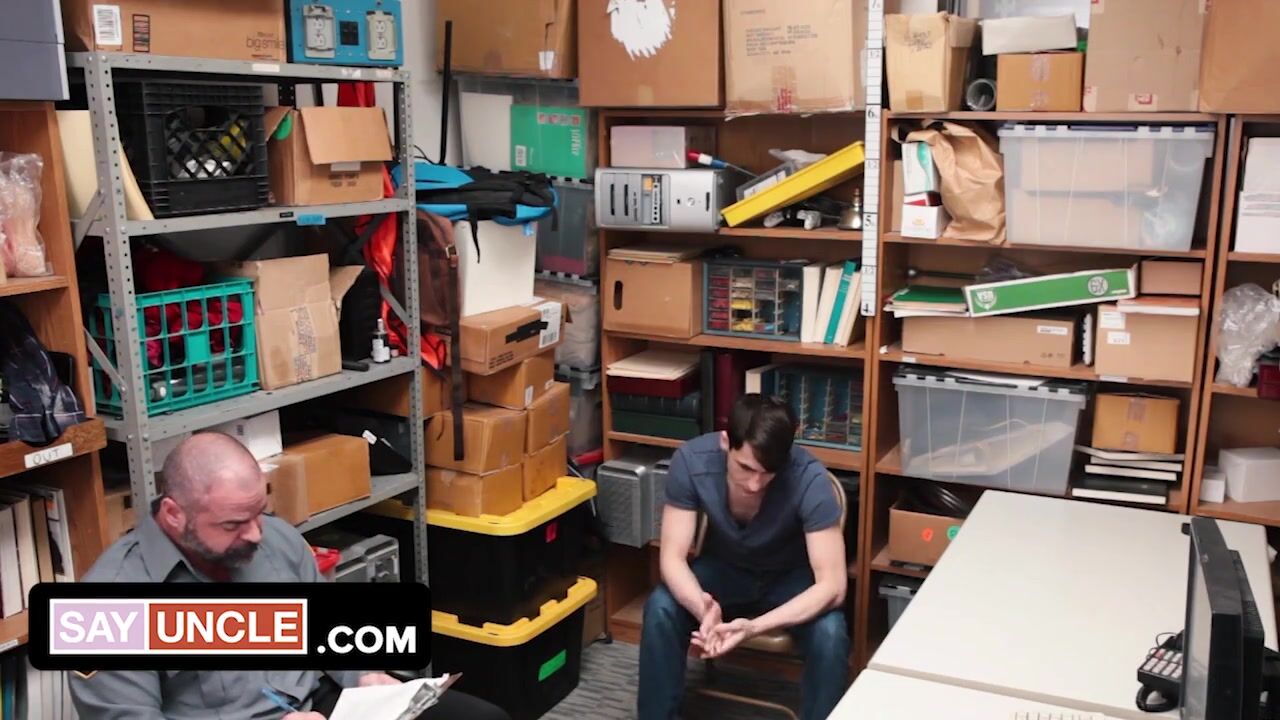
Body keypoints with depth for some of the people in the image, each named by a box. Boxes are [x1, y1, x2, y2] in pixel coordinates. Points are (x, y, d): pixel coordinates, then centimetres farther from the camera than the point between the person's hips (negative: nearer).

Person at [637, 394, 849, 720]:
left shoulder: (809, 478, -33)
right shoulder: (692, 460, -28)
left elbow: (832, 585, -32)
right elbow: (672, 557, -24)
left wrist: (754, 626, -46)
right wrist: (702, 607, -46)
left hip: (790, 577, -1)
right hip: (723, 568, 2)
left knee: (829, 633, -30)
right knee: (660, 610, -26)